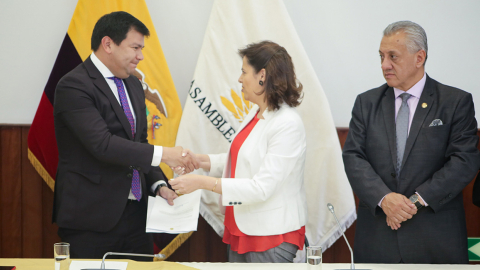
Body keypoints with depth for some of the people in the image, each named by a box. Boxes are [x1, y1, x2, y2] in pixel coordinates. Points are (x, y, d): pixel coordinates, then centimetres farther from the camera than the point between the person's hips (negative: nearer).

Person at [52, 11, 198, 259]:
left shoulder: (133, 85, 15)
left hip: (135, 211, 8)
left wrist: (159, 185, 6)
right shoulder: (73, 86, -13)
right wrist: (161, 154, -23)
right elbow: (102, 144, -24)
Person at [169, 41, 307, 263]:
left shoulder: (288, 124, -21)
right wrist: (197, 160, 5)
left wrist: (202, 182, -25)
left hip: (271, 238, -8)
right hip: (241, 231, 9)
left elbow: (262, 188, -25)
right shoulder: (256, 113, 8)